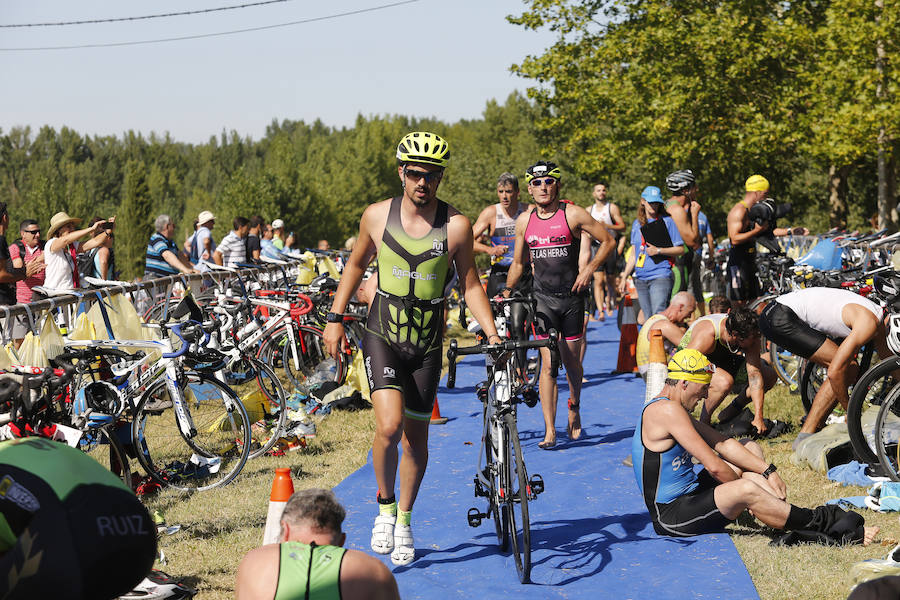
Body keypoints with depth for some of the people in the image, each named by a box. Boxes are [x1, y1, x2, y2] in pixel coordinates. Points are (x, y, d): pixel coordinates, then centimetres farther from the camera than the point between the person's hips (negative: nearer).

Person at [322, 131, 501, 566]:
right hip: (382, 335, -1)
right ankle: (385, 506, 6)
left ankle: (404, 522, 30)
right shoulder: (377, 216, -6)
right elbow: (356, 265, 11)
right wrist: (335, 318, 9)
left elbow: (470, 284, 0)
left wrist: (494, 335, -10)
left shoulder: (456, 225, -9)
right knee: (389, 425, -20)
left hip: (427, 344, 1)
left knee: (416, 436, 8)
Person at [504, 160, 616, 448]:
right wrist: (506, 292, 12)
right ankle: (550, 431, -10)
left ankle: (574, 409, 38)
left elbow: (608, 240, 1)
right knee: (548, 362, -9)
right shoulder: (524, 220, 5)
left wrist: (589, 269, -8)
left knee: (571, 361, 8)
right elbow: (518, 263, 17)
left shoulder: (573, 214, -5)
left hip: (571, 296, -1)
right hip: (543, 298, 1)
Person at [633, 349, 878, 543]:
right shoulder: (667, 410, -19)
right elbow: (714, 466, -20)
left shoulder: (674, 409, 14)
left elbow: (722, 444, 13)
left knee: (752, 448, 13)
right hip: (671, 517, -11)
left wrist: (767, 471, 3)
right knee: (747, 490, -32)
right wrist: (741, 488, -5)